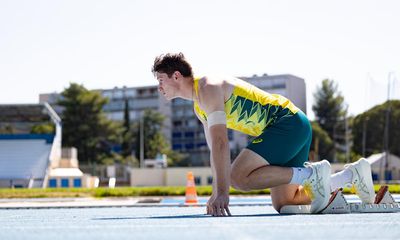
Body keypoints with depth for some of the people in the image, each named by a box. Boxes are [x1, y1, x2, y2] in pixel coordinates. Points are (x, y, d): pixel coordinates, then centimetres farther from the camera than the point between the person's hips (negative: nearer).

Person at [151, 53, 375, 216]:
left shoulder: (208, 88, -15)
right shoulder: (199, 106, 17)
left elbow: (221, 144, -25)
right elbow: (215, 149, 20)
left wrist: (222, 192, -30)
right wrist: (216, 194, 14)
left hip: (288, 122, -10)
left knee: (239, 177, -22)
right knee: (282, 204, 11)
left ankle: (311, 174, -16)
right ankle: (353, 173, 15)